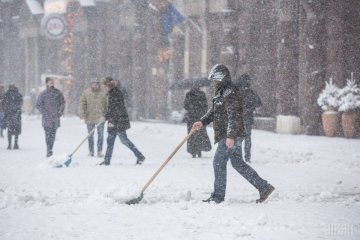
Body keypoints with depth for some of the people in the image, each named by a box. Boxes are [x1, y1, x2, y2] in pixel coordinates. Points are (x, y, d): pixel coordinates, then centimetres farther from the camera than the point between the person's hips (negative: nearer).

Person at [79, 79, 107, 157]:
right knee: (90, 135, 8)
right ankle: (91, 151, 17)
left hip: (100, 118, 0)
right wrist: (82, 114, -9)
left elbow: (106, 104, 7)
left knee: (100, 134, -2)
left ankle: (100, 151, 5)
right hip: (89, 117, 0)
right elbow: (82, 103, 0)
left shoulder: (103, 93, 1)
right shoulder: (86, 93, 0)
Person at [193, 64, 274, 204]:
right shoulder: (221, 93, 18)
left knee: (219, 162, -6)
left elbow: (233, 116, -22)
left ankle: (218, 196, 1)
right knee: (238, 163, 12)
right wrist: (202, 122, 7)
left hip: (232, 136, -10)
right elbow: (213, 112, 23)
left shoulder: (230, 93, -15)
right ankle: (264, 187, 14)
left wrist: (230, 136, -26)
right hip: (227, 135, 10)